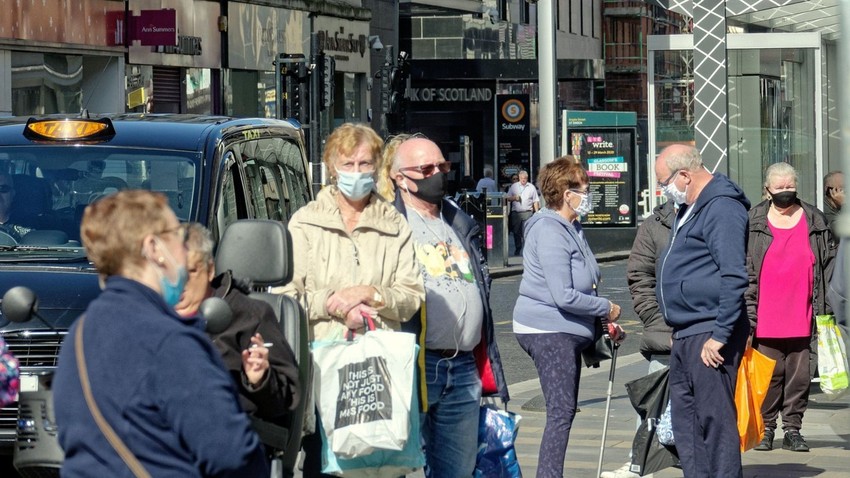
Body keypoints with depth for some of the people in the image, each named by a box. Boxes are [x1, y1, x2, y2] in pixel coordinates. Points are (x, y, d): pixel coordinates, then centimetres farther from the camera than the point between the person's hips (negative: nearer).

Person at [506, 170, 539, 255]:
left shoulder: (531, 187, 6)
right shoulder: (514, 186, 9)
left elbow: (536, 201, 8)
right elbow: (508, 198, 10)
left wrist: (537, 212, 1)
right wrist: (514, 198, -10)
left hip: (527, 213, -2)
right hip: (515, 212, 2)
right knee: (516, 232, 7)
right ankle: (517, 249, 19)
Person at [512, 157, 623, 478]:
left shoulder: (571, 229, 14)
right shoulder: (549, 233, -19)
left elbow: (582, 284, 23)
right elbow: (564, 296, -24)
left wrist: (604, 322, 11)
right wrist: (606, 308, -12)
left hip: (567, 331, 10)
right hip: (548, 331, -10)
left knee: (565, 410, 13)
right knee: (561, 412, -11)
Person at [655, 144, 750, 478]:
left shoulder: (722, 209, -15)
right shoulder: (689, 209, 18)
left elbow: (734, 277, -22)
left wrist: (721, 335, -23)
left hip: (710, 335, -11)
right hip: (685, 334, 11)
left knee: (716, 420, -8)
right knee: (685, 421, 13)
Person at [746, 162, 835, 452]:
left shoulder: (815, 221, 9)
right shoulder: (752, 224, 4)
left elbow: (829, 264, 11)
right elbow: (743, 272, 3)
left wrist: (825, 310, 5)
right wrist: (747, 314, -4)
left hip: (802, 317, 2)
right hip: (766, 319, -2)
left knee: (800, 375, 3)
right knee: (769, 375, 0)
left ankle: (793, 429, 12)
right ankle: (765, 429, 9)